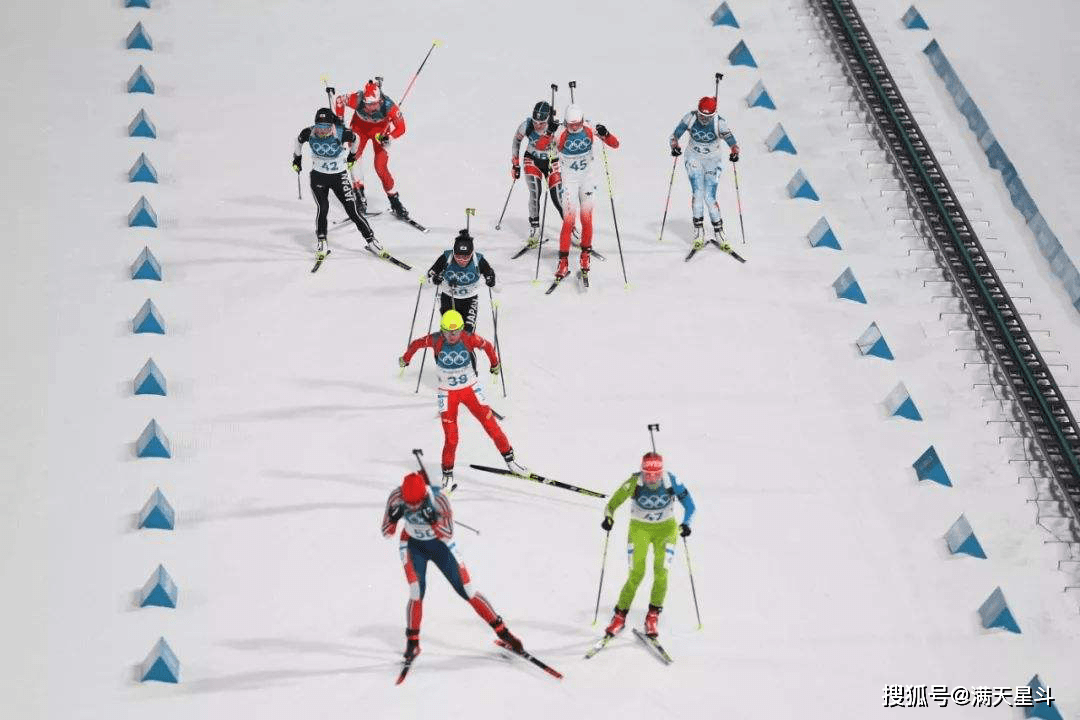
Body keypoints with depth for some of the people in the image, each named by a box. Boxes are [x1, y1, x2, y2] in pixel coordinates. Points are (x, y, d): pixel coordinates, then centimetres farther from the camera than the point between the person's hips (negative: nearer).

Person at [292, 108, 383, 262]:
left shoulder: (342, 134, -21)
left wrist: (352, 154, 20)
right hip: (318, 177, 1)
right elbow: (299, 141, 8)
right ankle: (321, 243, 2)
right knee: (322, 208, -16)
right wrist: (296, 158, 20)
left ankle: (371, 240, 8)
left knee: (352, 211, -4)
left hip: (339, 177, -1)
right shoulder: (309, 133, -16)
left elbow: (353, 139, 3)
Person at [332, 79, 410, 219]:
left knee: (381, 168, -10)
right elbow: (339, 100, -12)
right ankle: (359, 196, 1)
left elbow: (401, 127, -26)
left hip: (380, 131, -2)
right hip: (360, 127, 2)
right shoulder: (356, 99, -34)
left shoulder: (388, 105, -36)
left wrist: (389, 138, -43)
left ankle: (394, 201, 4)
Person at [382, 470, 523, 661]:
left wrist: (433, 521, -45)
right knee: (416, 593, -18)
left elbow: (448, 535, -26)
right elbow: (386, 533, -18)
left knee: (468, 592, 0)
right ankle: (412, 641, 3)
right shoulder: (396, 498, -26)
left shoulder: (438, 499, -32)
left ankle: (502, 632, 12)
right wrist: (393, 518, -39)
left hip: (441, 545, -1)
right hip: (413, 545, 1)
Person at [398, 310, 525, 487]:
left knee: (491, 425, -1)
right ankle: (447, 473, 11)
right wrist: (405, 359, 21)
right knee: (451, 438, -7)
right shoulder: (436, 340, -18)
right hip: (448, 393, -1)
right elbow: (416, 344, 2)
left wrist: (495, 364, 19)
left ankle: (509, 459, 16)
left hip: (471, 389, 1)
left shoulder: (469, 339, -18)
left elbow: (487, 346, 2)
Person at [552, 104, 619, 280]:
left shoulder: (589, 131, -11)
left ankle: (585, 255, 21)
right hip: (569, 180, -2)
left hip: (587, 179, 2)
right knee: (569, 220, -9)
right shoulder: (562, 135, -16)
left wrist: (605, 134, -30)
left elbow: (615, 144, -10)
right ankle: (563, 261, -4)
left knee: (586, 218, 3)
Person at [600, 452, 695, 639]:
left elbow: (689, 504, -12)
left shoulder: (671, 482, -21)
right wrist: (608, 517, -39)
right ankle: (620, 616, 5)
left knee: (661, 572, -14)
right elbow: (613, 503, -19)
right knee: (636, 574, -10)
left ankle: (653, 616, 0)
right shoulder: (634, 483, -23)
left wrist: (686, 523, -28)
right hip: (639, 528, -1)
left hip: (666, 529, 1)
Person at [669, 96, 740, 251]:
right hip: (694, 158, 1)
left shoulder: (720, 123, -18)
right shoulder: (690, 118, -15)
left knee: (710, 198, -8)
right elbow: (675, 135, -9)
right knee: (698, 193, -16)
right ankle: (698, 232, -9)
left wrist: (734, 153, -36)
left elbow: (733, 144, -15)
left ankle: (719, 232, 8)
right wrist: (675, 146, -30)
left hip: (712, 162, -1)